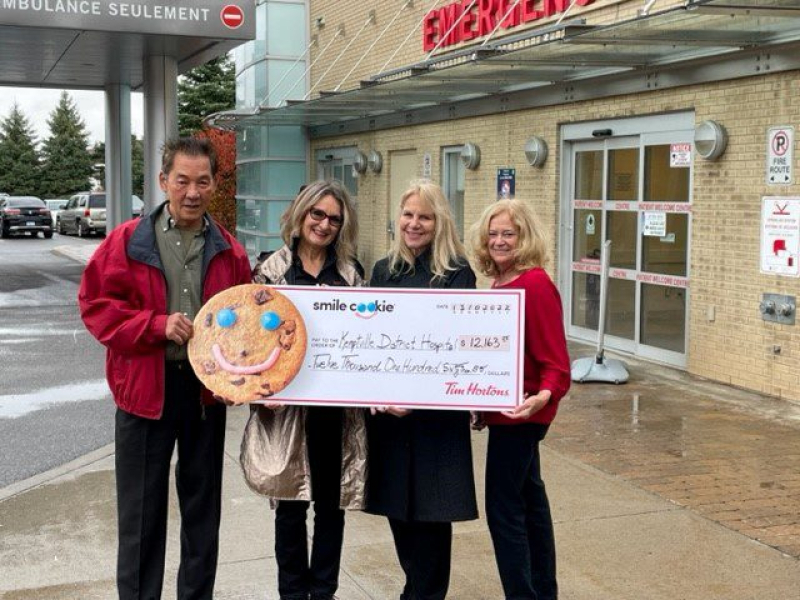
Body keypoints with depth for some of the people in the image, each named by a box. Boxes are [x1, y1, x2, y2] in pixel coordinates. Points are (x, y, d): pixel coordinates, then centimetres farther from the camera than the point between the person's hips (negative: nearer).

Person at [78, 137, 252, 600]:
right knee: (142, 509, 7)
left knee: (203, 505, 14)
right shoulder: (128, 241, -4)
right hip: (145, 389, -2)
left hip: (206, 389, 3)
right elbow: (96, 303, -5)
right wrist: (157, 324, -17)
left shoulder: (229, 251, 3)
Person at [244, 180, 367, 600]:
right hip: (288, 404, -2)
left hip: (338, 404, 2)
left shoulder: (351, 272, 8)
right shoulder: (273, 269, 2)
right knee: (291, 504, 7)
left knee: (331, 504, 11)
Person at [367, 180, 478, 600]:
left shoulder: (457, 274, -5)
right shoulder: (384, 270, 9)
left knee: (431, 507, 2)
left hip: (437, 411, -4)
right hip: (388, 407, 4)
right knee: (396, 503, 11)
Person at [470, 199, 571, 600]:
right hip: (505, 408, 10)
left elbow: (554, 360, -21)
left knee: (504, 507, -5)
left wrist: (543, 397, -38)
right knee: (529, 496, 19)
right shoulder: (498, 282, 8)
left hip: (520, 411, -10)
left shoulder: (536, 284, -19)